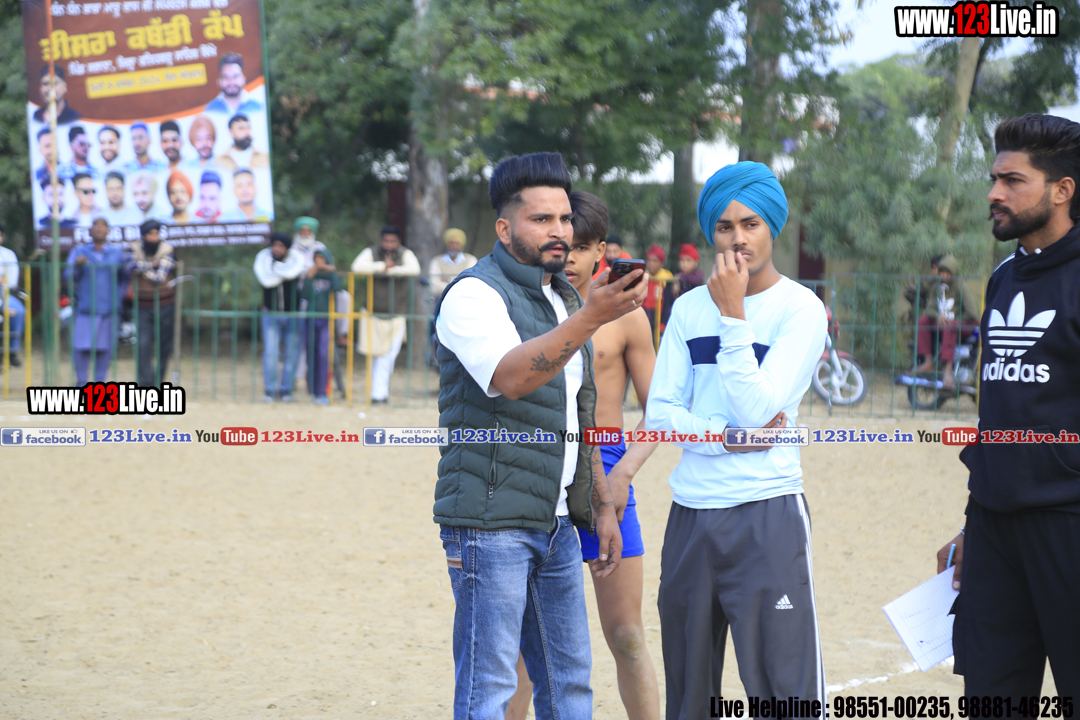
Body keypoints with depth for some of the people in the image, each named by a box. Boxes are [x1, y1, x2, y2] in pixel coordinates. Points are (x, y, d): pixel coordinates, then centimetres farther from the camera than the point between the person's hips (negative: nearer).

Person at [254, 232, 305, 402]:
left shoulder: (296, 258, -8)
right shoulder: (263, 258, -6)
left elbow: (292, 272, -29)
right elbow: (266, 280, -21)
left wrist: (276, 268, -15)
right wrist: (284, 272, -15)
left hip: (293, 314, 0)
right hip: (271, 314, 0)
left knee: (291, 354, 1)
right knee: (270, 353, -10)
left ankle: (286, 390, 12)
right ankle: (270, 391, -1)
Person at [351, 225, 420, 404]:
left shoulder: (405, 254, -1)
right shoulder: (371, 253, -2)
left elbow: (414, 269, -21)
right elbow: (357, 266, -20)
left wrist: (391, 270, -21)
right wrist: (383, 266, -20)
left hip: (396, 314, 0)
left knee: (388, 356, -4)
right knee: (377, 355, 4)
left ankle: (379, 393, 2)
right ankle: (380, 392, 15)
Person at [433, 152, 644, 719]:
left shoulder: (563, 300, 18)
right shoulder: (474, 294, -9)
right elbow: (509, 377, -29)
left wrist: (602, 505, 20)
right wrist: (591, 317, -36)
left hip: (556, 523, 8)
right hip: (490, 523, -8)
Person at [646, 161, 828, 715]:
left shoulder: (801, 309, -3)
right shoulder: (689, 309, 11)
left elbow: (759, 410, -13)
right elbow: (659, 413, 5)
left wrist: (733, 314, -13)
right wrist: (727, 437, -11)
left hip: (768, 515, -5)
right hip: (690, 516, 5)